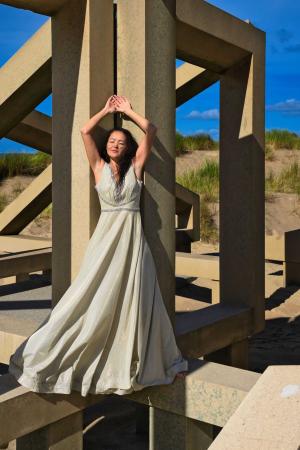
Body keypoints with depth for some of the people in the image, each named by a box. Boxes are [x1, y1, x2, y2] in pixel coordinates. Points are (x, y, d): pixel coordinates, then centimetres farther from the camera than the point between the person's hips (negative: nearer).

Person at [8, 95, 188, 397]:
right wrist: (107, 110, 8)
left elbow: (151, 131, 1)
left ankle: (147, 361, 18)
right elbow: (85, 132, -1)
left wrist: (128, 111, 8)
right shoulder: (99, 167, 7)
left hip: (132, 238, 1)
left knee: (136, 298, 6)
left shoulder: (135, 167, 7)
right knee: (95, 298, -1)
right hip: (106, 236, 0)